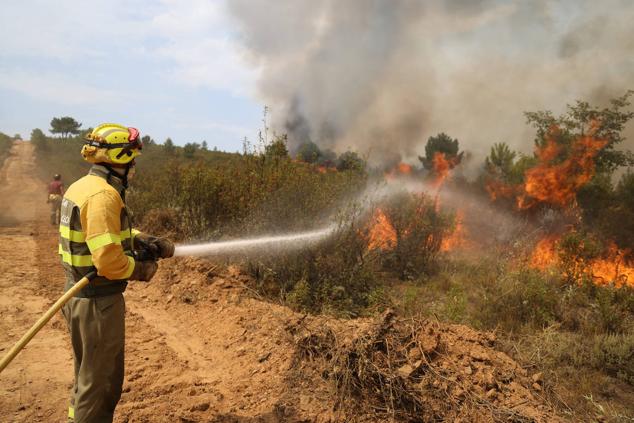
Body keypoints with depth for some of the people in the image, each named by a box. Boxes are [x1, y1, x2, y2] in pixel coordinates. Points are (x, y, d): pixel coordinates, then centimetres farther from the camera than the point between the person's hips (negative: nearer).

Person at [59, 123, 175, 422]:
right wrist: (143, 270, -12)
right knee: (99, 381, 8)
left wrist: (152, 242, 9)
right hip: (99, 301, -10)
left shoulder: (82, 186, 8)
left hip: (79, 295, 10)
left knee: (88, 375, 25)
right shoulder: (103, 195, -23)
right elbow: (109, 260, -29)